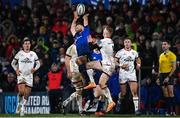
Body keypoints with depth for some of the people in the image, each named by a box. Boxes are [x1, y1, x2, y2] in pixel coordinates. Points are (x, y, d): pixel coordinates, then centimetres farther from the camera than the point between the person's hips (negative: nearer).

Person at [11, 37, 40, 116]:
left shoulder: (33, 54, 6)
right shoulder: (19, 53, 3)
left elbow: (38, 63, 14)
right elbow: (13, 63, 12)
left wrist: (35, 69, -7)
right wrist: (16, 70, -4)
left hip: (29, 75, 2)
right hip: (21, 75, -2)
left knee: (26, 94, 1)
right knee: (21, 91, -20)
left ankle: (23, 108, 14)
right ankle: (19, 103, 6)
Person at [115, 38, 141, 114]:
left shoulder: (134, 52, 9)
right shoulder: (120, 52, -3)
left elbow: (138, 59, 26)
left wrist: (138, 64, 5)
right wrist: (121, 65, -19)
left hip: (132, 73, 2)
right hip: (123, 74, -2)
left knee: (134, 92, -11)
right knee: (123, 93, 4)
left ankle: (136, 109, -14)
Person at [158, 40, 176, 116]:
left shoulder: (171, 55, -4)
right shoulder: (161, 55, 16)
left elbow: (174, 67, -9)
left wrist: (168, 77, -16)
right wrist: (158, 77, 13)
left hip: (169, 75, -6)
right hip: (162, 75, 6)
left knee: (170, 92, -13)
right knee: (165, 94, 3)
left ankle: (173, 110, -12)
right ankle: (168, 110, 4)